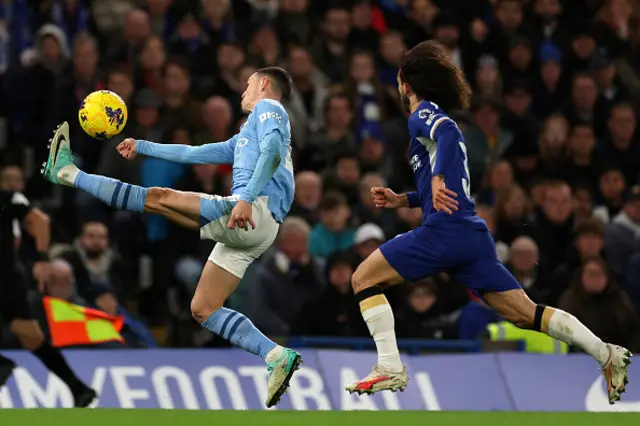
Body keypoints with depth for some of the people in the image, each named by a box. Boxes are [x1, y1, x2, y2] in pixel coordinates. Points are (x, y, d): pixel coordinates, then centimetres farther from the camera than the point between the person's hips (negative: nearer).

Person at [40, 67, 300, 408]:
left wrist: (247, 198, -27)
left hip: (256, 212, -9)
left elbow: (272, 150, -13)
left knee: (160, 199, -7)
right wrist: (144, 147, 45)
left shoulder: (268, 108, 8)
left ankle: (70, 174, 0)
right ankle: (277, 357, -6)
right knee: (202, 309, 3)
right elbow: (198, 153, 42)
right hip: (245, 229, 9)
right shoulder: (245, 136, 37)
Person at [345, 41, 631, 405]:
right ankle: (606, 354, -5)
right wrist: (403, 200, 28)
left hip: (445, 231, -9)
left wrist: (438, 179, -35)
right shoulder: (440, 119, 28)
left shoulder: (422, 114, 1)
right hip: (474, 234, 9)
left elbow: (448, 133, -23)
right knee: (526, 313, 6)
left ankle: (390, 368, -9)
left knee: (364, 279, 1)